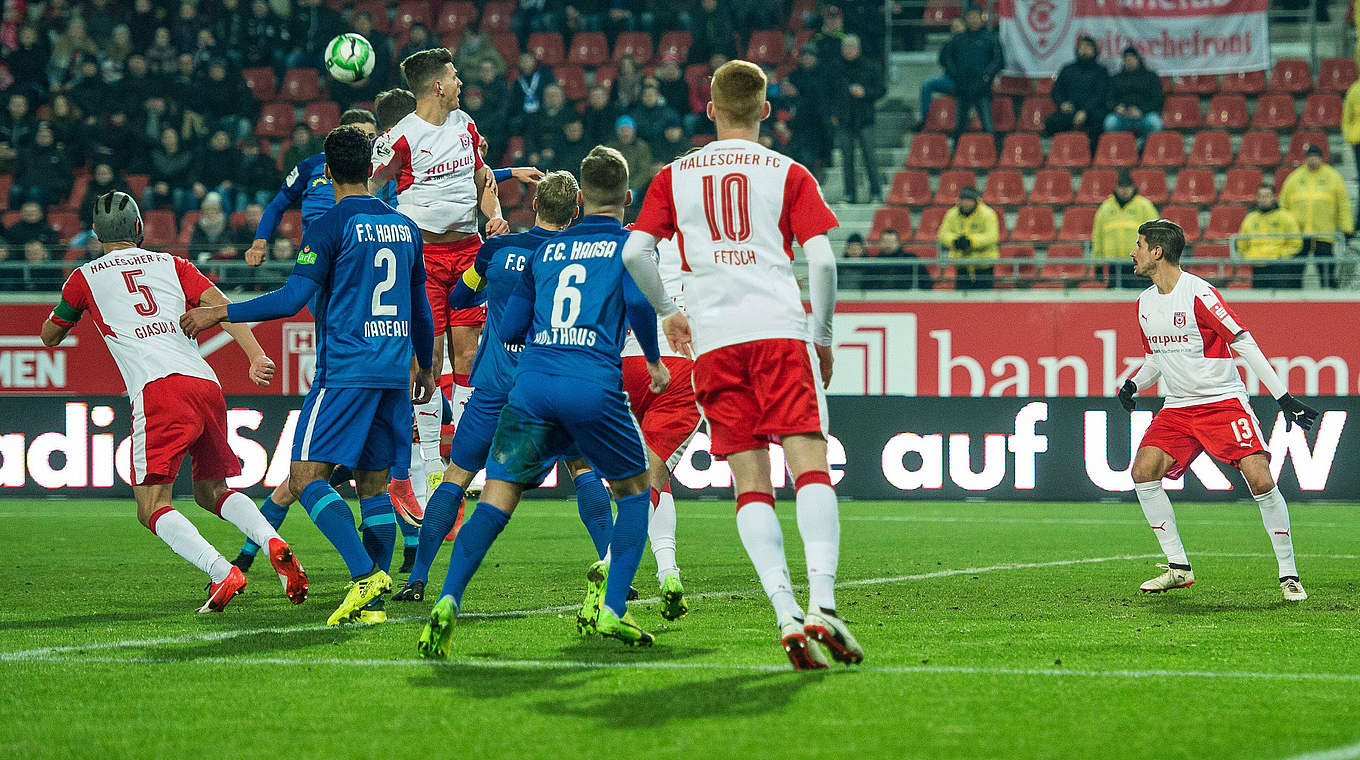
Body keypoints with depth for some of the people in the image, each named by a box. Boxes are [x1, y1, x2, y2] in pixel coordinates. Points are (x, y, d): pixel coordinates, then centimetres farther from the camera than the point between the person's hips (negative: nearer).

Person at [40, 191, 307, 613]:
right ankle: (274, 544, -3)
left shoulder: (86, 278, 16)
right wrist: (257, 356, -4)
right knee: (211, 491, 23)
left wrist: (72, 305, 51)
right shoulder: (171, 265, 22)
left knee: (152, 508, -4)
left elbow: (50, 336, 31)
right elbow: (219, 304, 5)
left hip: (158, 391, -5)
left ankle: (223, 573, -28)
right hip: (207, 384, 5)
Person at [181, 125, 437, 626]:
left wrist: (218, 313, -6)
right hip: (394, 373, 7)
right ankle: (373, 603, 5)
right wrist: (425, 370, 35)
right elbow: (421, 309, 21)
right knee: (373, 485, 11)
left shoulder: (331, 226, -7)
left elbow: (291, 300, -14)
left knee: (306, 477, -7)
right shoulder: (405, 228, 13)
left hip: (345, 372, -7)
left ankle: (365, 574, -24)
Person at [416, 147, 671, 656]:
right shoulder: (630, 243, 10)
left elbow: (508, 330, 21)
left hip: (531, 384, 3)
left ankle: (448, 602, -22)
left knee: (495, 503, -1)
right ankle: (610, 610, 6)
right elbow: (638, 299, -9)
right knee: (634, 491, 18)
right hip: (594, 384, -3)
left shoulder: (546, 250, 21)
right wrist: (655, 360, 6)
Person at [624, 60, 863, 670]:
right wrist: (823, 337, 11)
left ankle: (786, 614, -13)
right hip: (779, 327, -2)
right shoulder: (788, 174, 9)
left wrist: (667, 311, 21)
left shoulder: (675, 176, 15)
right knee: (810, 464, -5)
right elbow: (822, 260, -1)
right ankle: (821, 603, -23)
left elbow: (634, 252, 5)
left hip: (713, 341, 2)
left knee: (750, 483, 1)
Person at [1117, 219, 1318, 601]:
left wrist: (1284, 397, -19)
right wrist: (1133, 383, 2)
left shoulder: (1198, 293, -16)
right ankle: (1178, 568, -3)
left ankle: (1288, 575, -5)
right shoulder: (1145, 303, 8)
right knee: (1143, 471, -13)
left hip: (1224, 401, -7)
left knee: (1260, 480, -19)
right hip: (1177, 407, 7)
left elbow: (1244, 344, -16)